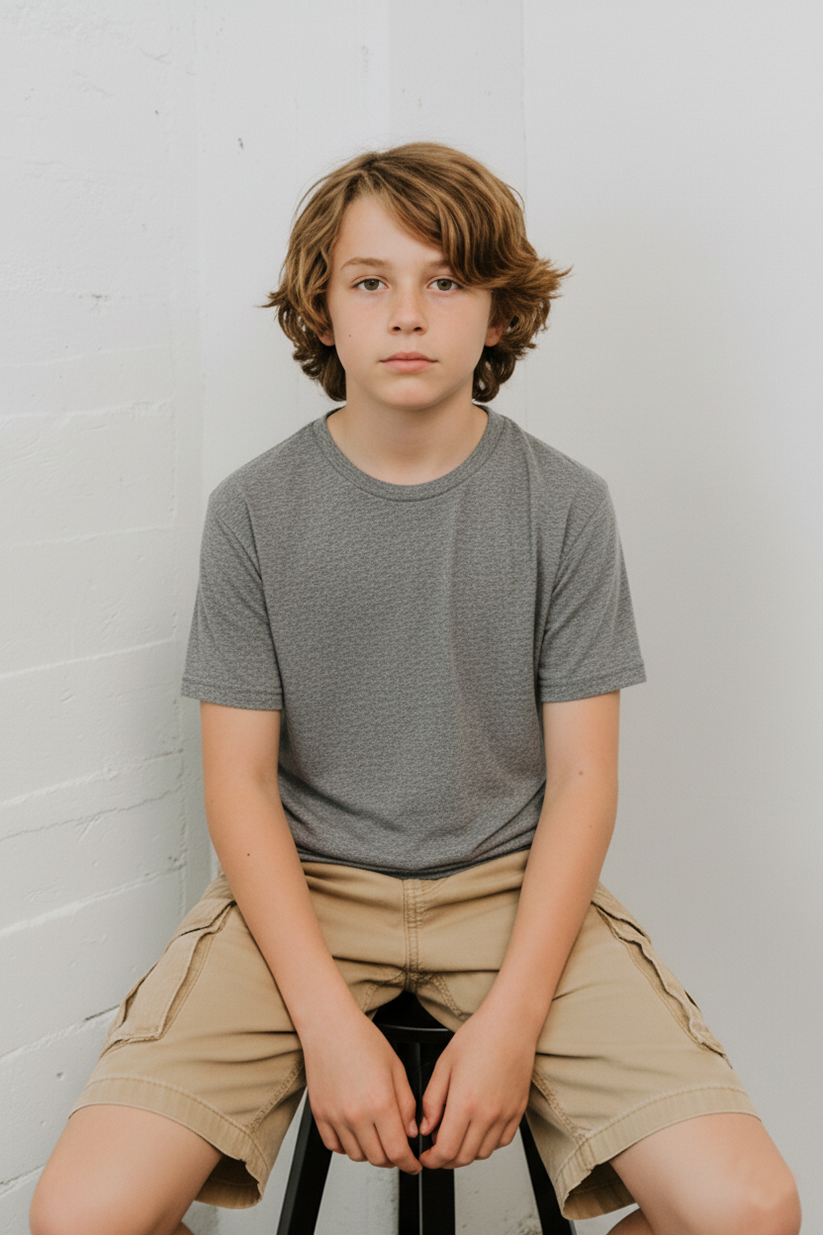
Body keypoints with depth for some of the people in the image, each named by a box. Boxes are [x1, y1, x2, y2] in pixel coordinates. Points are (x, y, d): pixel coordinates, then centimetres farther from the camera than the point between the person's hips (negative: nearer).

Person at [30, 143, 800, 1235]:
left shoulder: (565, 506, -3)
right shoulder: (255, 510, -3)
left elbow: (580, 778, -3)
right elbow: (240, 779, -4)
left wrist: (511, 1018, -14)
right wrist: (329, 1022, -16)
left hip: (510, 882, 1)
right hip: (299, 886, 0)